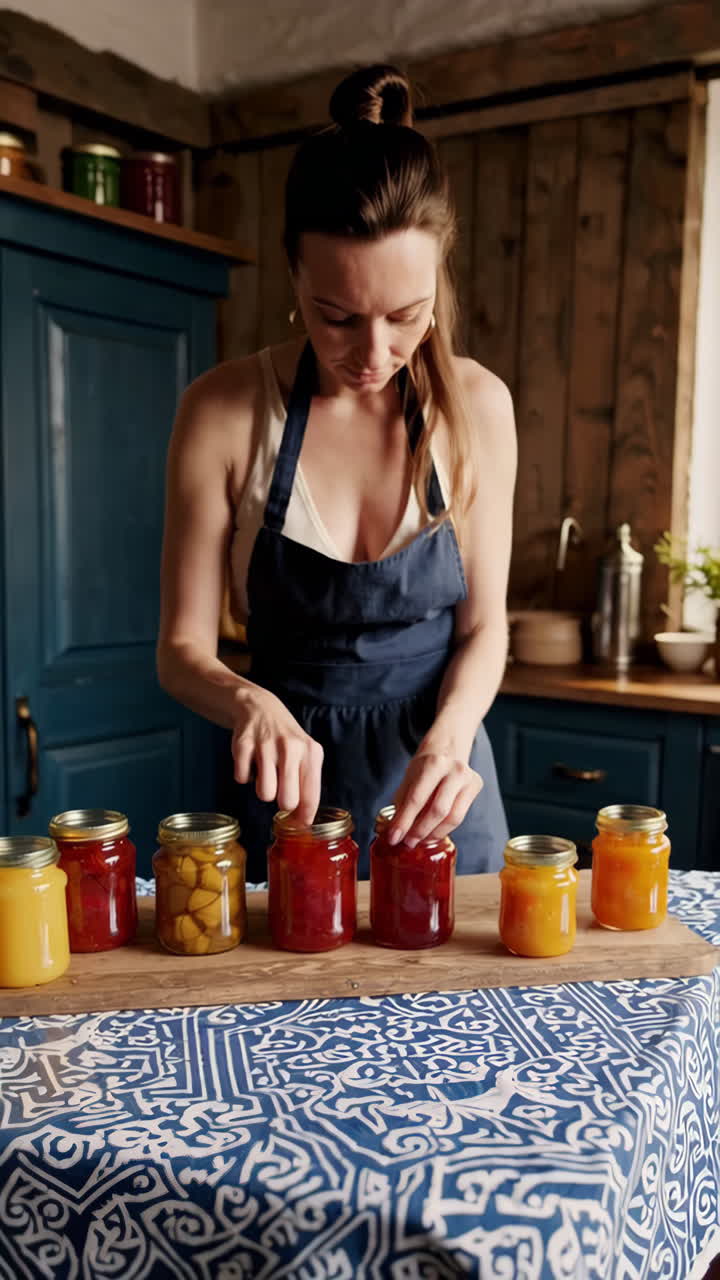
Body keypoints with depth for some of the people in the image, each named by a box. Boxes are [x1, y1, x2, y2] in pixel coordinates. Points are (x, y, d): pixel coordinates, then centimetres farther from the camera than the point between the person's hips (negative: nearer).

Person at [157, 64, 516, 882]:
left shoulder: (476, 405, -9)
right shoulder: (224, 411, -13)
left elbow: (484, 626, -4)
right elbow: (182, 646, -10)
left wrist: (449, 735, -22)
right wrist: (249, 703, -30)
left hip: (438, 791, 2)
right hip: (291, 784, -1)